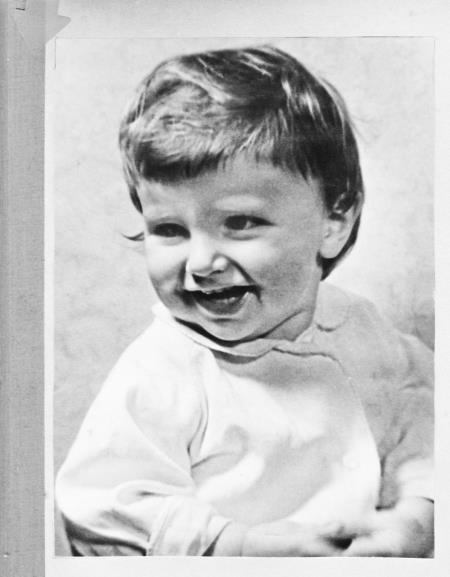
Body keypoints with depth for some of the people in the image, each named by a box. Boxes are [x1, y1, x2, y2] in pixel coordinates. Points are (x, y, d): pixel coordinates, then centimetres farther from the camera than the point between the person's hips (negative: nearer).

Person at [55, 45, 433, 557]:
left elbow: (418, 415, 5)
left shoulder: (359, 330, -2)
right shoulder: (155, 378, -16)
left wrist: (417, 514, -11)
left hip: (366, 551, 2)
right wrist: (243, 548, -23)